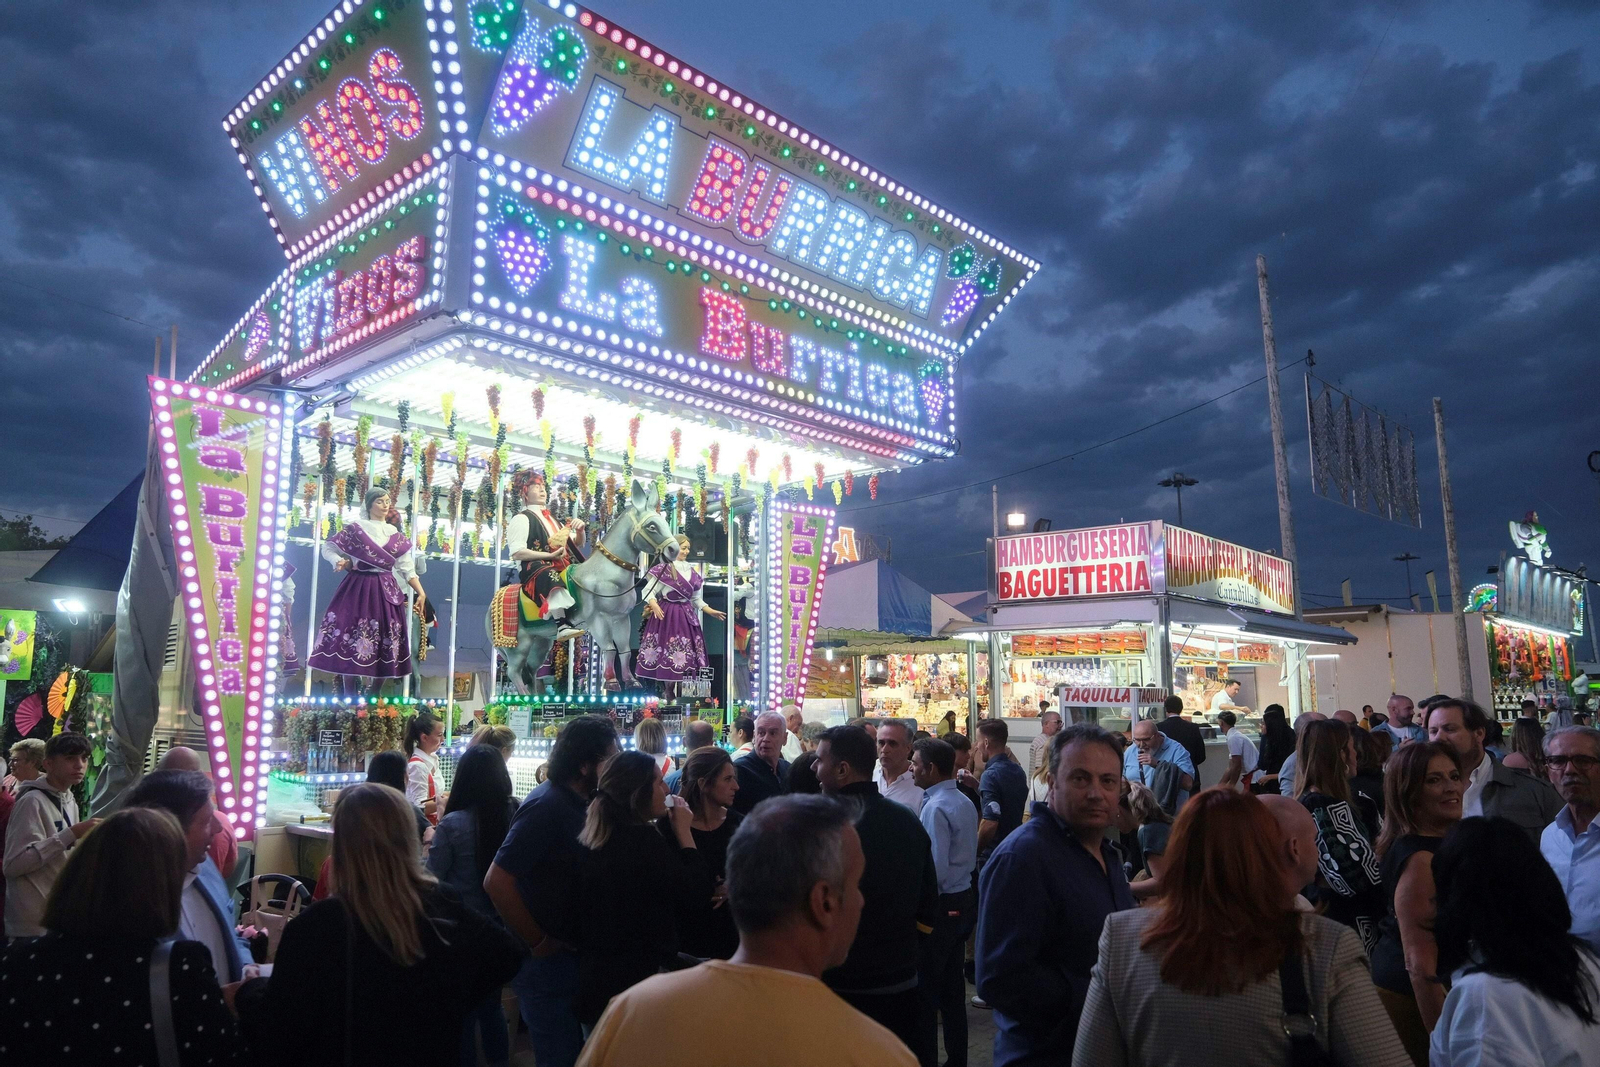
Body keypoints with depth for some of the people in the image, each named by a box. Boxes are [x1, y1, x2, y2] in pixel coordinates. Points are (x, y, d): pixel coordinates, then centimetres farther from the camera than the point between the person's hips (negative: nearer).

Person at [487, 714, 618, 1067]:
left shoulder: (577, 803, 5)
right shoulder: (546, 806, -22)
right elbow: (496, 881, -26)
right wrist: (538, 943, -18)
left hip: (571, 954, 8)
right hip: (547, 958, -8)